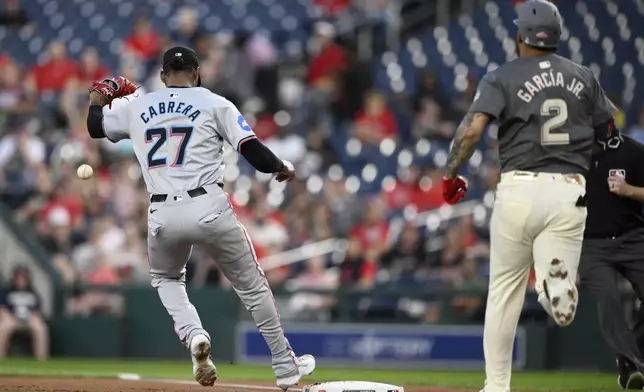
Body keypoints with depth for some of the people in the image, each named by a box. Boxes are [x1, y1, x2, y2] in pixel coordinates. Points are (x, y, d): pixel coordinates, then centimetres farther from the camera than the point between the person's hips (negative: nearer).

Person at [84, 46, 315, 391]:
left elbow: (94, 126, 30)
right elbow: (253, 152, -1)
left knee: (165, 278, 31)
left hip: (162, 217, 2)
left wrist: (100, 96, 49)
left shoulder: (137, 108, 13)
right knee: (252, 286, 14)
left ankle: (193, 335, 3)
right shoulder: (215, 104, 6)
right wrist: (283, 168, 18)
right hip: (209, 208, -2)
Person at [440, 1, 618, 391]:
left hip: (520, 188, -1)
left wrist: (451, 175, -2)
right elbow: (609, 132, 16)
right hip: (570, 191, 1)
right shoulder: (584, 77, 12)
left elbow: (472, 127, -12)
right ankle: (556, 277, -33)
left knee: (505, 290, 12)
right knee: (560, 302, 0)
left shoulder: (503, 77, 2)